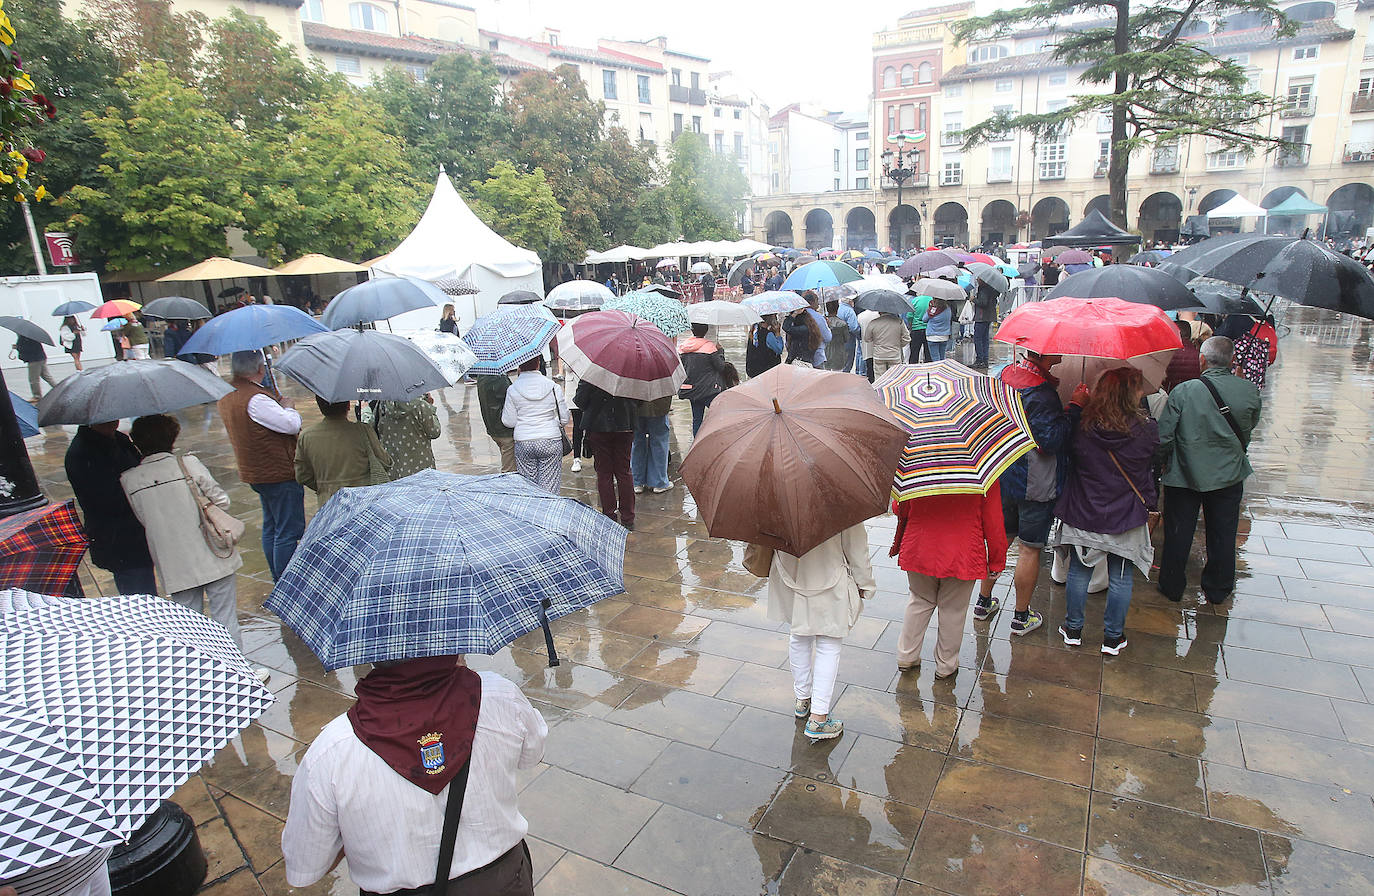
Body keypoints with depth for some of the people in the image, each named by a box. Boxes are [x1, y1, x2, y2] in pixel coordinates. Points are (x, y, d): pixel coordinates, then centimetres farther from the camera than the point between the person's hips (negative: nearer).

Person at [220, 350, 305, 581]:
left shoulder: (227, 395, 7)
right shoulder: (255, 398, -25)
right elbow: (292, 424, -23)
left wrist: (276, 399, 7)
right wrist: (288, 406, -4)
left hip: (257, 472, 11)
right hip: (279, 473, -11)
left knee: (271, 527, 20)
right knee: (289, 532, -4)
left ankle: (278, 579, 32)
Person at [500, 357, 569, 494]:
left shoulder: (512, 390, -3)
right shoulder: (553, 387, -3)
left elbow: (509, 422, 1)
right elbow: (565, 419, 1)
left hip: (523, 444, 0)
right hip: (551, 442, 0)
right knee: (549, 487, 3)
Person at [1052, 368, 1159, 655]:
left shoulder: (1082, 428, -12)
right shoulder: (1147, 430, -13)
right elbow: (1153, 469, 2)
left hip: (1083, 514, 1)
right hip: (1127, 518, -1)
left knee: (1078, 571, 14)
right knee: (1120, 578, 13)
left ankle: (1073, 629, 27)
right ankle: (1113, 637, 24)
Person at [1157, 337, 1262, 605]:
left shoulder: (1183, 391, -18)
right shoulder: (1250, 391, -9)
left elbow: (1163, 436, -16)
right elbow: (1249, 428, 8)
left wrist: (1166, 460, 2)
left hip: (1185, 475, -3)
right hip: (1230, 475, 3)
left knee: (1178, 534, 12)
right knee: (1223, 536, 17)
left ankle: (1172, 587, 24)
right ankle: (1217, 590, 31)